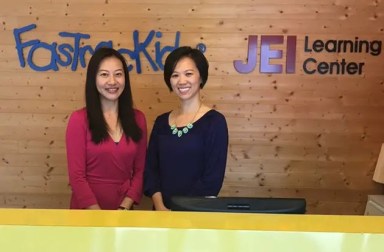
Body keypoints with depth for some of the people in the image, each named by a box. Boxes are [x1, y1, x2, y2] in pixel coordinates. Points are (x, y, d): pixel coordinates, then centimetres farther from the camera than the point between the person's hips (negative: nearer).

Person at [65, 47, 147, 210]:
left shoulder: (138, 118, -1)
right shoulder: (79, 119, -11)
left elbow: (140, 170, 0)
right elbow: (77, 176, -13)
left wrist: (124, 208, -11)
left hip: (124, 207, 3)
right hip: (88, 209, -3)